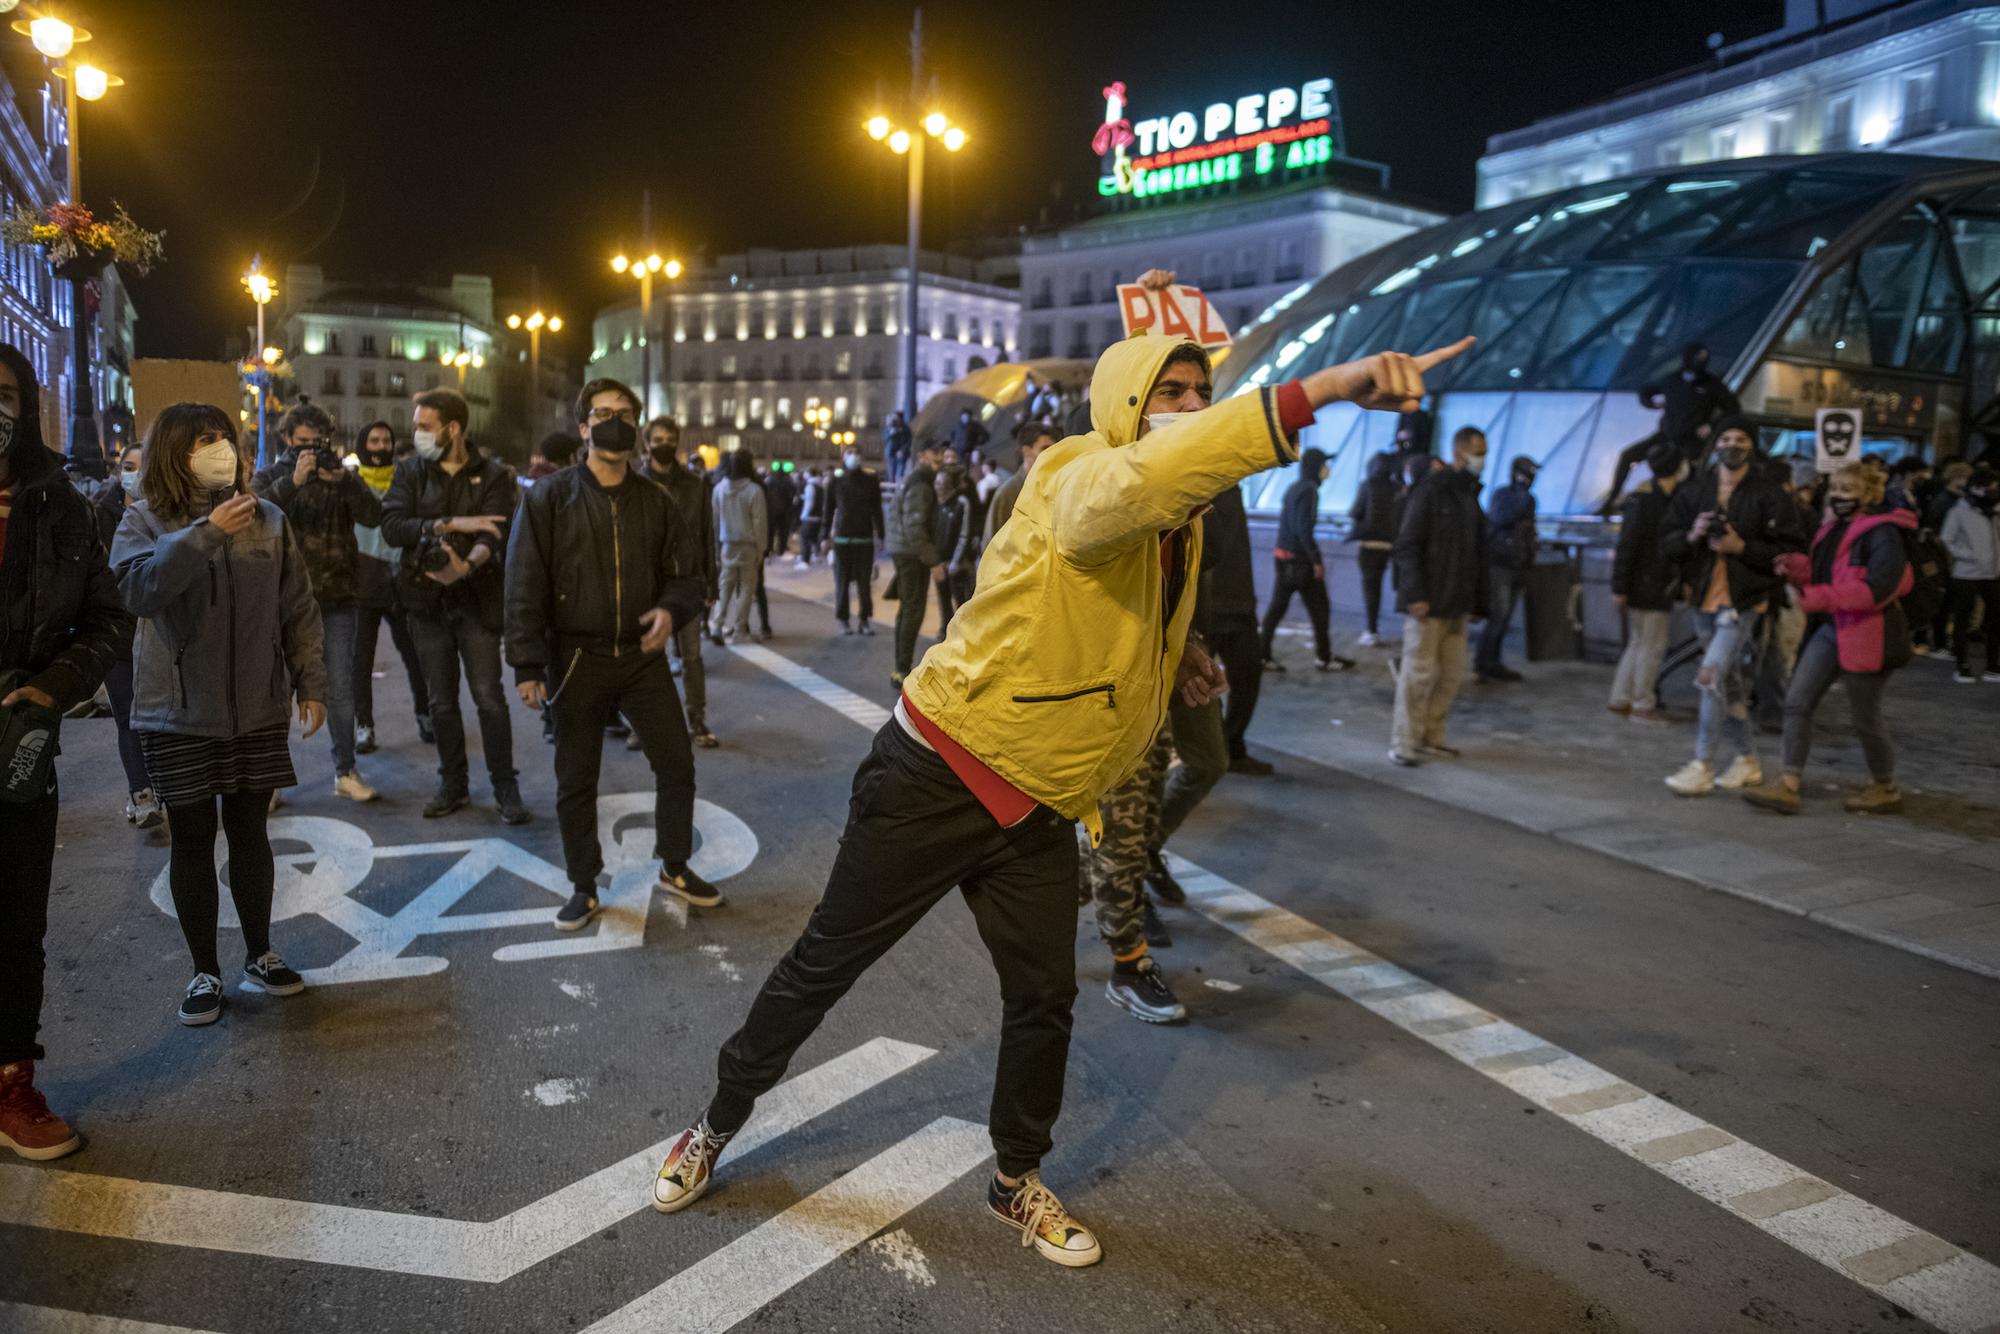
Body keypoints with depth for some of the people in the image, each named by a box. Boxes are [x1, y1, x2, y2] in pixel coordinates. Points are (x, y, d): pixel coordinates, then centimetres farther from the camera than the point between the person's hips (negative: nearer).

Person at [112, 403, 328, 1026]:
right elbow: (138, 589, -23)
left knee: (250, 832, 11)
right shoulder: (145, 521, -3)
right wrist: (207, 533, -27)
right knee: (192, 838, 7)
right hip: (178, 715, -1)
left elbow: (299, 608, 5)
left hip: (257, 709, 2)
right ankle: (204, 970, 21)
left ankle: (259, 954, 27)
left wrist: (311, 682, 1)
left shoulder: (268, 519, 2)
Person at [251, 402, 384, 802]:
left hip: (338, 599, 1)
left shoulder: (341, 478, 7)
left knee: (340, 689, 5)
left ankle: (345, 772, 16)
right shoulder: (270, 478, 4)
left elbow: (373, 516, -9)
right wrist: (293, 480, -27)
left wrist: (343, 479, -23)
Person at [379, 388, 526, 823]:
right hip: (427, 600, 3)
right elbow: (392, 527, -9)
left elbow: (495, 537, -17)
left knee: (489, 697, -3)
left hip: (477, 599, -3)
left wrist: (466, 566, -36)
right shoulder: (411, 472, 5)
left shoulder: (493, 475, -3)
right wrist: (451, 523, -19)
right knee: (441, 701, 11)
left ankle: (505, 787, 9)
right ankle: (453, 784, 24)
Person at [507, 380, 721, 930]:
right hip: (577, 659, -2)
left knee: (677, 765, 6)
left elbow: (685, 573, 8)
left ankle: (675, 868, 27)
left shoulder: (656, 501, 3)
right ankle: (583, 888, 25)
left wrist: (672, 609, -15)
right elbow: (525, 588, -7)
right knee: (575, 781, 8)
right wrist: (527, 665, -13)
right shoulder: (549, 498, -5)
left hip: (643, 657, 2)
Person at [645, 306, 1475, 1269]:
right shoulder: (1076, 475, -19)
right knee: (826, 964, 7)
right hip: (938, 774, -7)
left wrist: (1173, 661, 7)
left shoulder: (1180, 528, 9)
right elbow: (1132, 482, -46)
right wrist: (1320, 389, -51)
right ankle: (719, 1121, 31)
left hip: (1038, 805, 7)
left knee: (1044, 998, 12)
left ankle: (1018, 1183, 36)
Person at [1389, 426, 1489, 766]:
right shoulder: (1430, 491, -6)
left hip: (1457, 606, 7)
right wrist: (1415, 595, -19)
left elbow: (1477, 555, 18)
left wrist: (1478, 602, 14)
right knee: (1419, 673, -4)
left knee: (1452, 675, 7)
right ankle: (1403, 743, 4)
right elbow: (1406, 546, -12)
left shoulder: (1471, 496, 16)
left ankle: (1431, 738, 17)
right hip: (1427, 604, -7)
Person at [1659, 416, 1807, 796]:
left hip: (1744, 601, -6)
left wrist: (1741, 547, -18)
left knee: (1711, 675, -18)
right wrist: (1691, 535, -10)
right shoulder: (1694, 492, 10)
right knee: (1730, 685, 15)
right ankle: (1748, 761, 30)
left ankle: (1702, 766, -12)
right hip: (1704, 600, 6)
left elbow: (1792, 550, -8)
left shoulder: (1769, 495, -4)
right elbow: (1667, 542, 11)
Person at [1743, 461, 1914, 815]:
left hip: (1865, 634, -7)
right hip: (1828, 629, 8)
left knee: (1865, 717, 6)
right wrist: (1794, 567, -6)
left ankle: (1886, 788, 27)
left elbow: (1879, 587, -22)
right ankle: (1788, 786, -3)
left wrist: (1818, 597, -29)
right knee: (1797, 703, -3)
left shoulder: (1881, 532, -11)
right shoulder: (1832, 528, 13)